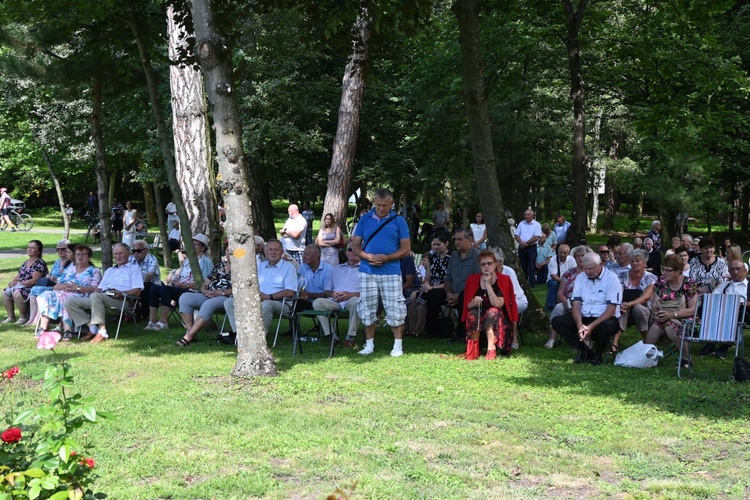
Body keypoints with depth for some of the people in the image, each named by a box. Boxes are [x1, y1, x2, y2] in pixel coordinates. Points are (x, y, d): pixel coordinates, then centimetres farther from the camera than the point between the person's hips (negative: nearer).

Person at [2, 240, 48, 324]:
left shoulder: (40, 263, -11)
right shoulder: (25, 262, 17)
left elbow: (34, 281, -21)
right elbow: (18, 276, 18)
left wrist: (18, 283, -19)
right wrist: (13, 282, -6)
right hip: (21, 287, 9)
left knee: (16, 293, -32)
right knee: (5, 292, -1)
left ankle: (23, 317, -19)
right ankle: (11, 317, 2)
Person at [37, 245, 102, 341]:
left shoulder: (94, 271, 12)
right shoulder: (70, 268, 28)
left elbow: (94, 289, -5)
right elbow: (56, 286, 20)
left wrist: (77, 288, -15)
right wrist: (63, 286, -4)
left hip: (81, 296, -5)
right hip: (62, 292, 5)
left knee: (64, 297, -38)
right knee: (46, 295, -24)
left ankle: (68, 331, -41)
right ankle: (43, 328, -30)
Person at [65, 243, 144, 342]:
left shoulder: (134, 268, 17)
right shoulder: (109, 270, 37)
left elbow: (137, 291, 2)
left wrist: (122, 293, -17)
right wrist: (96, 291, 2)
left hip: (121, 300, -7)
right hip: (102, 296, 7)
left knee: (95, 296, -38)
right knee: (70, 301, -10)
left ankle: (102, 332, -35)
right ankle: (92, 328, -18)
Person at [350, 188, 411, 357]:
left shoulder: (399, 221, 1)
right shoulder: (365, 219, 7)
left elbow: (406, 249, 0)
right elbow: (355, 245, 8)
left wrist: (386, 258, -15)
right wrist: (367, 256, -13)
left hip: (391, 272, -2)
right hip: (367, 272, 2)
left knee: (395, 310, -2)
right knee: (367, 309, 7)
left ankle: (398, 345, 6)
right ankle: (369, 344, 17)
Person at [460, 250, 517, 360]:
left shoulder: (503, 280, -10)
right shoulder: (473, 279, 0)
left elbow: (498, 305, -22)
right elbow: (468, 306, -1)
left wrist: (488, 284, -24)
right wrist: (474, 303, -25)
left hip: (497, 319, -2)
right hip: (478, 316, 2)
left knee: (492, 312, -34)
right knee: (473, 313, -29)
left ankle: (491, 350, -35)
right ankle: (473, 350, -26)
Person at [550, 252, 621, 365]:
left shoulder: (611, 278, -10)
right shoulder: (580, 277, 6)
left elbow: (611, 309, -16)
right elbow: (576, 304, 0)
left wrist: (591, 327, -26)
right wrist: (579, 325, -20)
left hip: (604, 318, -5)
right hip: (583, 318, 5)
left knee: (606, 326, -39)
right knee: (557, 322, -15)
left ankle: (597, 354, -7)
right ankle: (584, 350, -11)